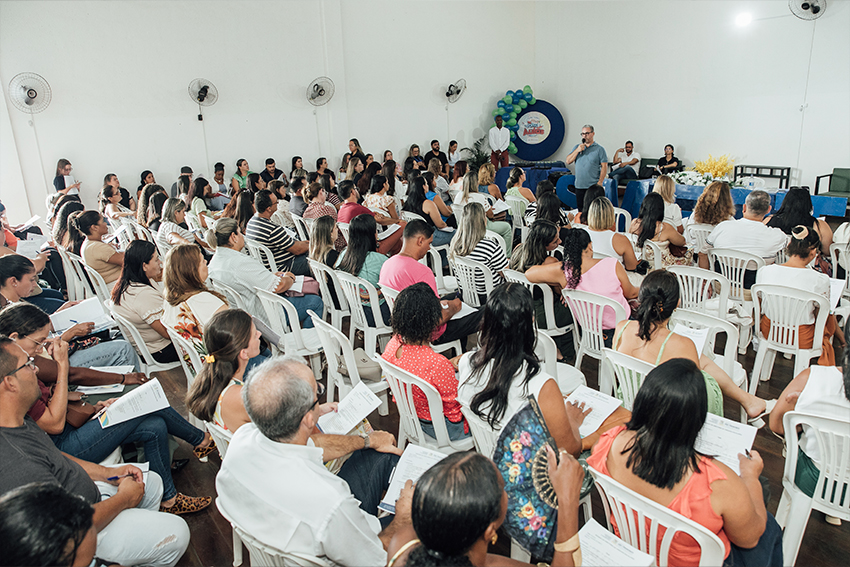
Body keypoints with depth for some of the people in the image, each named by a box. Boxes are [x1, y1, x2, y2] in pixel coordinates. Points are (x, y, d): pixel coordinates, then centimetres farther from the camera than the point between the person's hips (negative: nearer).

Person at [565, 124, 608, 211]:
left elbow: (604, 166, -4)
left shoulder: (599, 149, 1)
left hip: (593, 187, -4)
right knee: (581, 210, 9)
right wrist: (577, 150, -7)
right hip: (579, 186, 4)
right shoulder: (577, 147, 13)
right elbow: (568, 161, 5)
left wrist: (600, 182, -12)